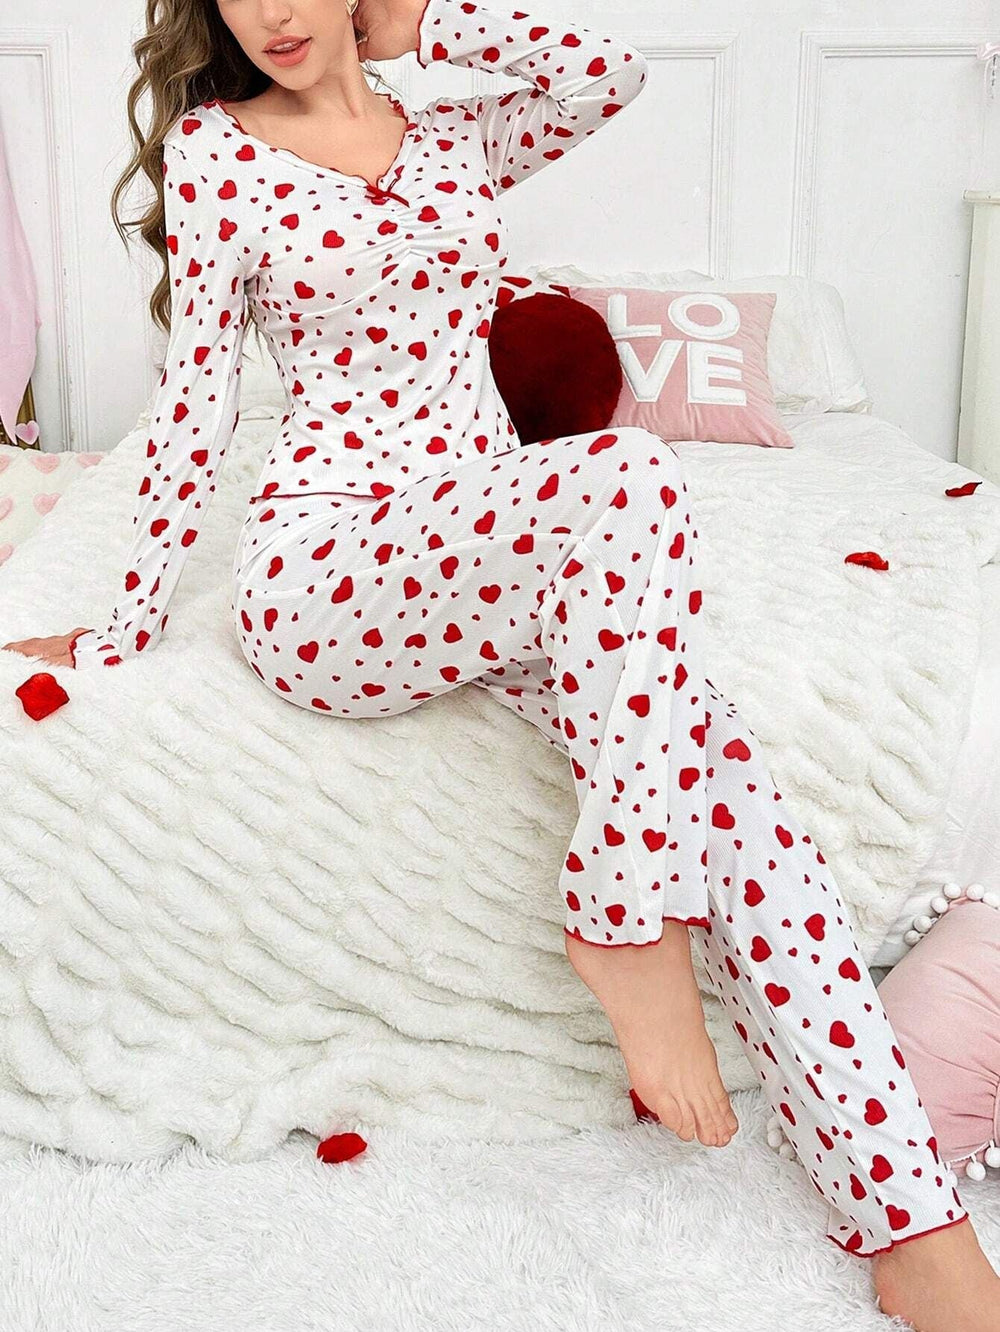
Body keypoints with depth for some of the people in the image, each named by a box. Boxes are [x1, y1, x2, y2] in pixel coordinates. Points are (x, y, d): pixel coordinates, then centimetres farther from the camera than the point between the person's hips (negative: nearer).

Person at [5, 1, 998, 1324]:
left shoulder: (455, 140, 19)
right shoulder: (214, 146, 8)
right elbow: (197, 393, 4)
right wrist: (129, 624, 3)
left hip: (498, 553, 4)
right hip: (324, 572, -4)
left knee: (720, 772, -21)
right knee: (629, 472, -33)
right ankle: (627, 920, -22)